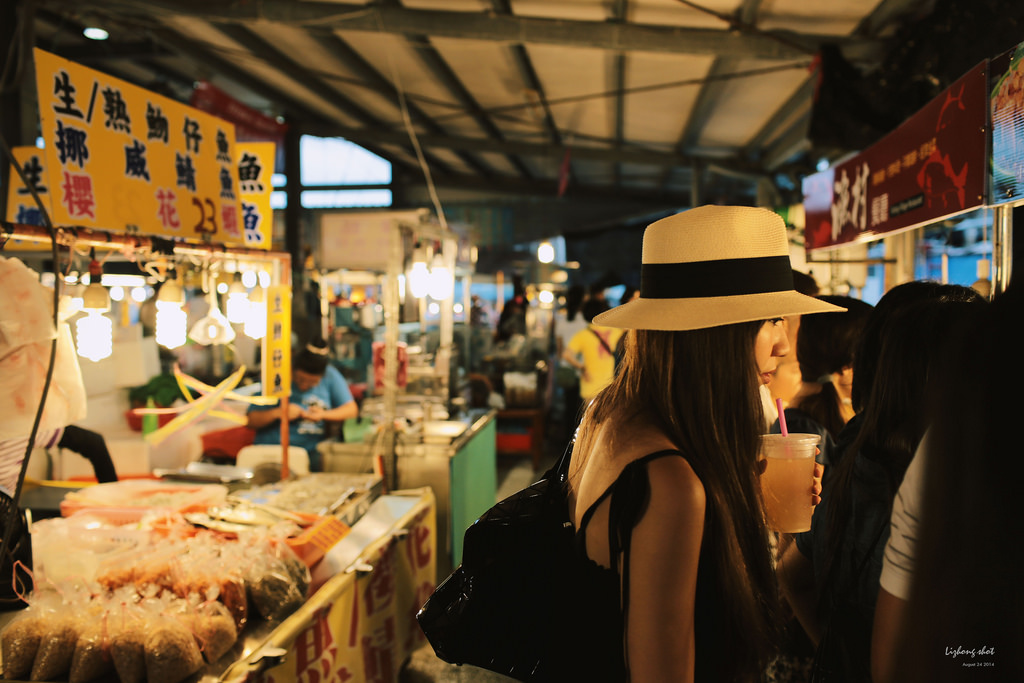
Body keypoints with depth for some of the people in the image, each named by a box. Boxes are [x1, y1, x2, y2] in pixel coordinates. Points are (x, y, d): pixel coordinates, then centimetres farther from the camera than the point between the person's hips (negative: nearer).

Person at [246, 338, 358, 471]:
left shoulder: (330, 375, 4)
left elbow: (351, 409, 6)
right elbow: (252, 419, 1)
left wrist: (323, 414, -9)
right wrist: (277, 413, -17)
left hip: (310, 450, 2)